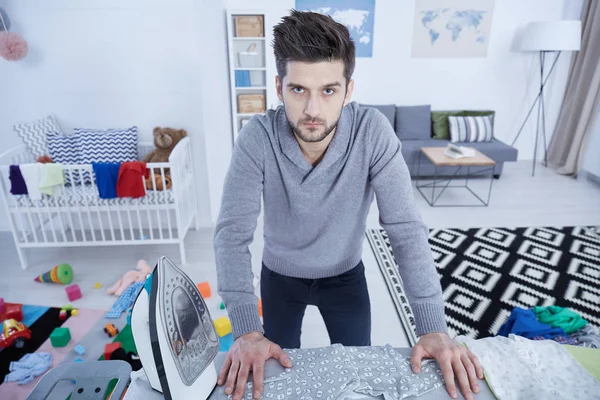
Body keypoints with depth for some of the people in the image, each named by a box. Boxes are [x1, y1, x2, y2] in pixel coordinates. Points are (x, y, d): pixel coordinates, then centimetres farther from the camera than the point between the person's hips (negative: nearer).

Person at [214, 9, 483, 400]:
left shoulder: (373, 132, -27)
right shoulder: (257, 137, -27)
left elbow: (406, 228, -27)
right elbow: (233, 232, -29)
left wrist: (433, 328, -32)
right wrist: (247, 331, -37)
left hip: (346, 275, 0)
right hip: (280, 275, 1)